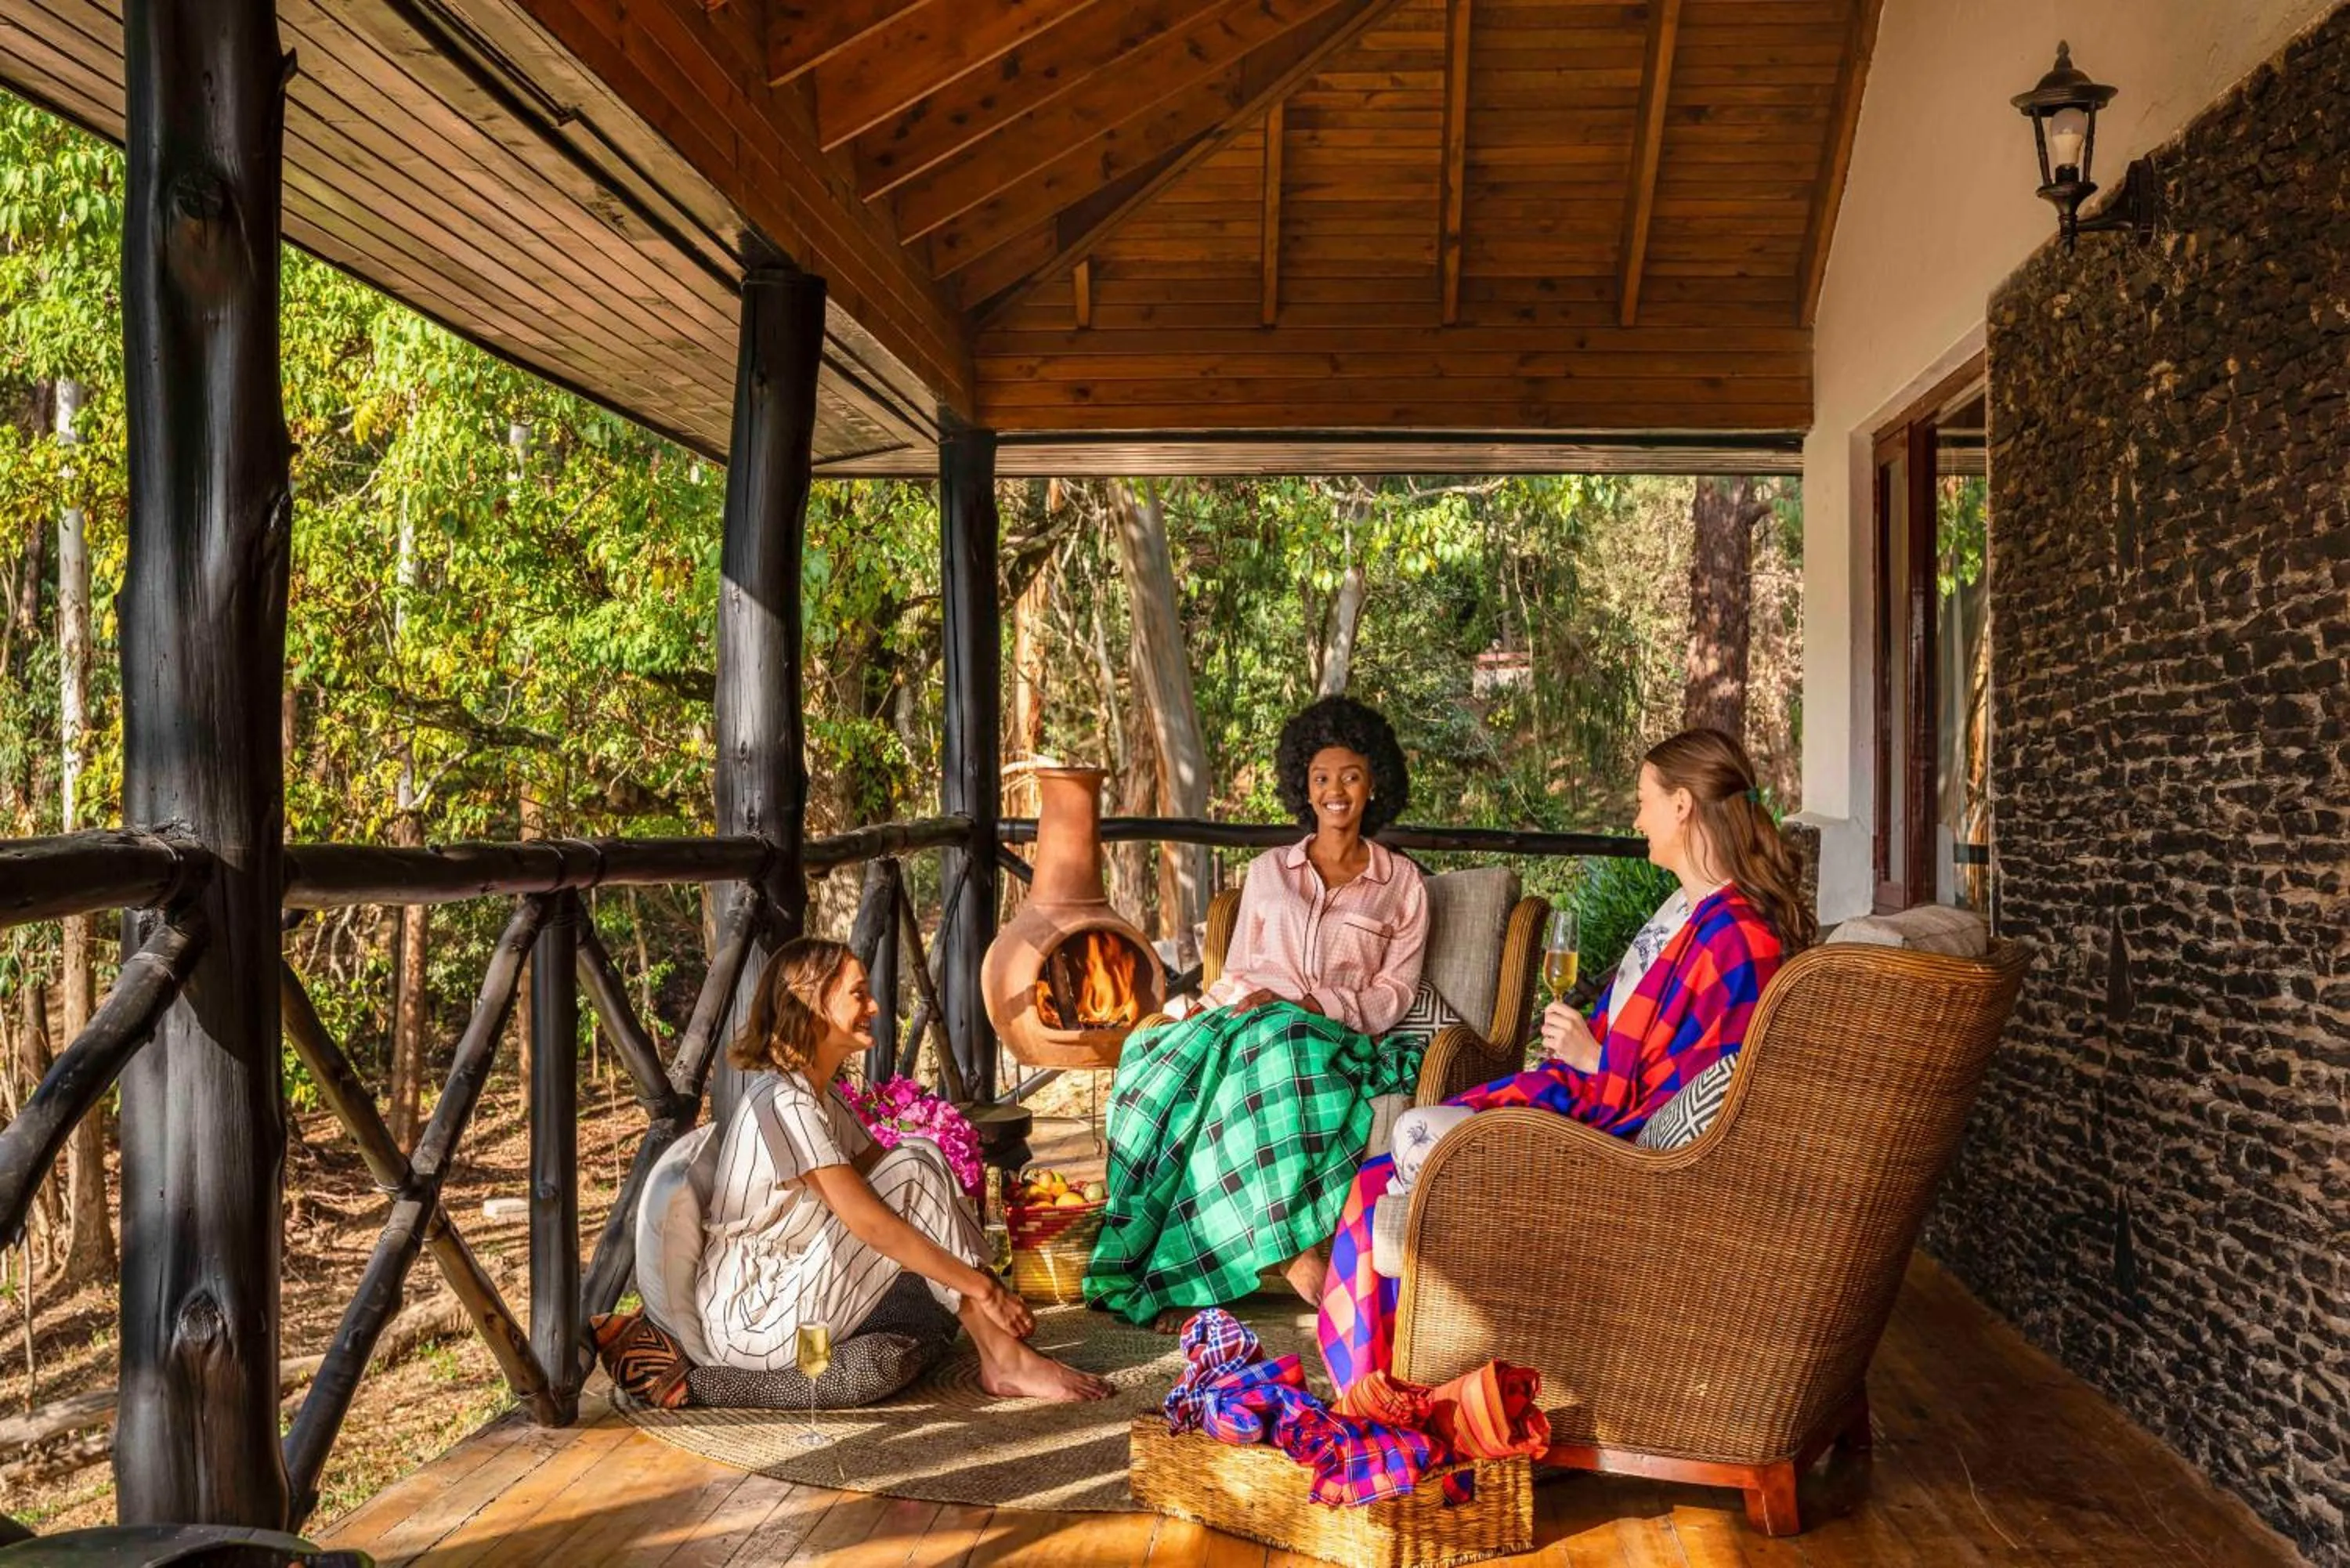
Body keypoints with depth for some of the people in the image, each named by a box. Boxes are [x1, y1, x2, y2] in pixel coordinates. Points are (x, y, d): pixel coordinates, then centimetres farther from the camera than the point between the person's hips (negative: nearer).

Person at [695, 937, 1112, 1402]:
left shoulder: (819, 1094, 12)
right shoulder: (783, 1101, -20)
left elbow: (884, 1178, 11)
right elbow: (869, 1222, -26)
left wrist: (986, 1280, 1)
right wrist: (983, 1288, -21)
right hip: (753, 1324, -9)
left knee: (920, 1161, -2)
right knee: (914, 1172, -18)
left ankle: (1001, 1354, -8)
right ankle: (1006, 1361, -13)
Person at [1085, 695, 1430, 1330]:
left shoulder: (1401, 881, 13)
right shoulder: (1267, 871, 20)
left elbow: (1396, 990, 5)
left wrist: (1307, 1004, -11)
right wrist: (1245, 1001, -6)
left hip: (1336, 1038, -2)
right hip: (1250, 1024, 2)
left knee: (1277, 1043, -39)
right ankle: (1293, 1251, -38)